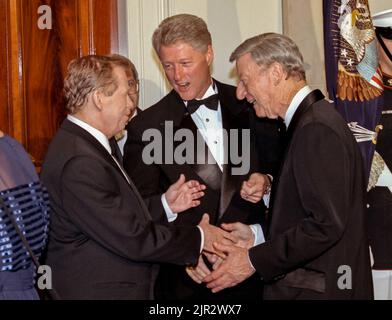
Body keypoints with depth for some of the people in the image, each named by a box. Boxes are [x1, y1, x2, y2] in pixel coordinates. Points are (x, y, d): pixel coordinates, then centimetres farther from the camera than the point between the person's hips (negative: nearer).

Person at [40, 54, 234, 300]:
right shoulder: (79, 162, -24)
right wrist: (198, 237, -13)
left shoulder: (84, 144, 8)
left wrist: (164, 204, 3)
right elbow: (131, 238, -24)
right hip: (96, 291, -10)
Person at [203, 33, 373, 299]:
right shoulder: (308, 121, 11)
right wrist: (256, 234, 5)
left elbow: (327, 223, -23)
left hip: (318, 288, -8)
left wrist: (254, 260, -17)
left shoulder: (317, 129, -18)